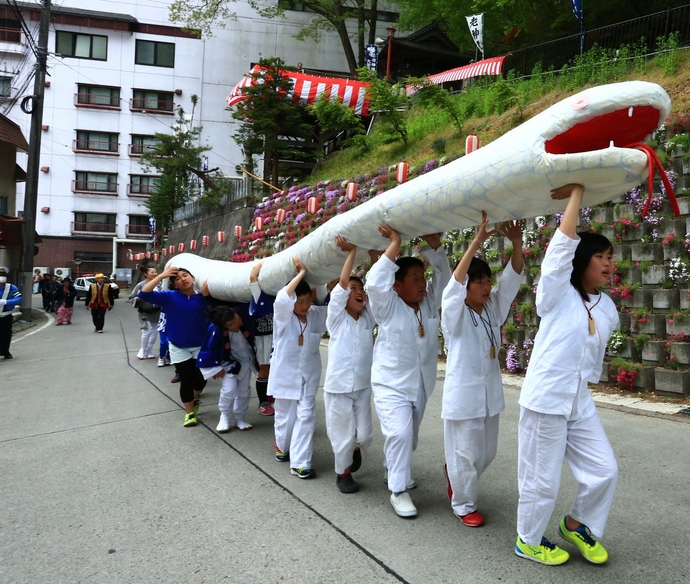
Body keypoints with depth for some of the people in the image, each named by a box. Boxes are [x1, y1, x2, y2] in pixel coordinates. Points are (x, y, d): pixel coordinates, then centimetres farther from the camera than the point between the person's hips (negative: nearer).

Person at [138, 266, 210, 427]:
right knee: (186, 381, 4)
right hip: (179, 348, -1)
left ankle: (195, 399, 43)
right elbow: (144, 294, -17)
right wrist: (161, 276, -23)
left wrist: (206, 294, -30)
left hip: (201, 346, 1)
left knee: (201, 378, 9)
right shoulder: (169, 297, -9)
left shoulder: (202, 297, -9)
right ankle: (190, 413, 24)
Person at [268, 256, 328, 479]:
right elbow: (282, 298, -33)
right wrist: (301, 272, -29)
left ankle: (299, 463, 4)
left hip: (308, 375, 2)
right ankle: (283, 446, 41)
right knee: (285, 415, 13)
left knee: (306, 416, -3)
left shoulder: (316, 315, -3)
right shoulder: (283, 315, -13)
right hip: (285, 373, -2)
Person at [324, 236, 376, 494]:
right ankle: (342, 472, 31)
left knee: (364, 435, 9)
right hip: (337, 387, -3)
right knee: (343, 435, 6)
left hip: (363, 387, 3)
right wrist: (351, 251, -16)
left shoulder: (368, 318, 3)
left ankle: (355, 450, 43)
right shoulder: (336, 318, -7)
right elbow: (341, 284, -18)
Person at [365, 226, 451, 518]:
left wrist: (434, 245, -19)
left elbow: (444, 275, -4)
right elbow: (375, 282, -31)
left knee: (410, 436, 17)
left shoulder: (429, 303, 1)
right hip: (390, 384, -6)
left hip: (420, 385, 6)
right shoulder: (388, 306, -13)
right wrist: (394, 244, -29)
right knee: (399, 434, -17)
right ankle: (398, 491, -3)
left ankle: (392, 472, 40)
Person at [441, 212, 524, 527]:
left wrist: (517, 244, -22)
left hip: (490, 392, 7)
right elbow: (455, 282, -31)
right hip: (463, 394, -6)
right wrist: (477, 240, -38)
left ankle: (452, 473, 44)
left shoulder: (493, 309, 4)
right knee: (465, 454, 5)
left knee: (486, 453, 18)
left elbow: (511, 280, -6)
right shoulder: (454, 314, -13)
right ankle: (463, 505, 26)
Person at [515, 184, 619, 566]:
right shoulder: (557, 294, -10)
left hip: (580, 402, 7)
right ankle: (527, 541, 28)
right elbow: (563, 243, -20)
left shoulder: (606, 307, 9)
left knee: (604, 471, 9)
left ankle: (576, 524, 36)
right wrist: (577, 192, -16)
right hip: (545, 399, -6)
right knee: (542, 480, 4)